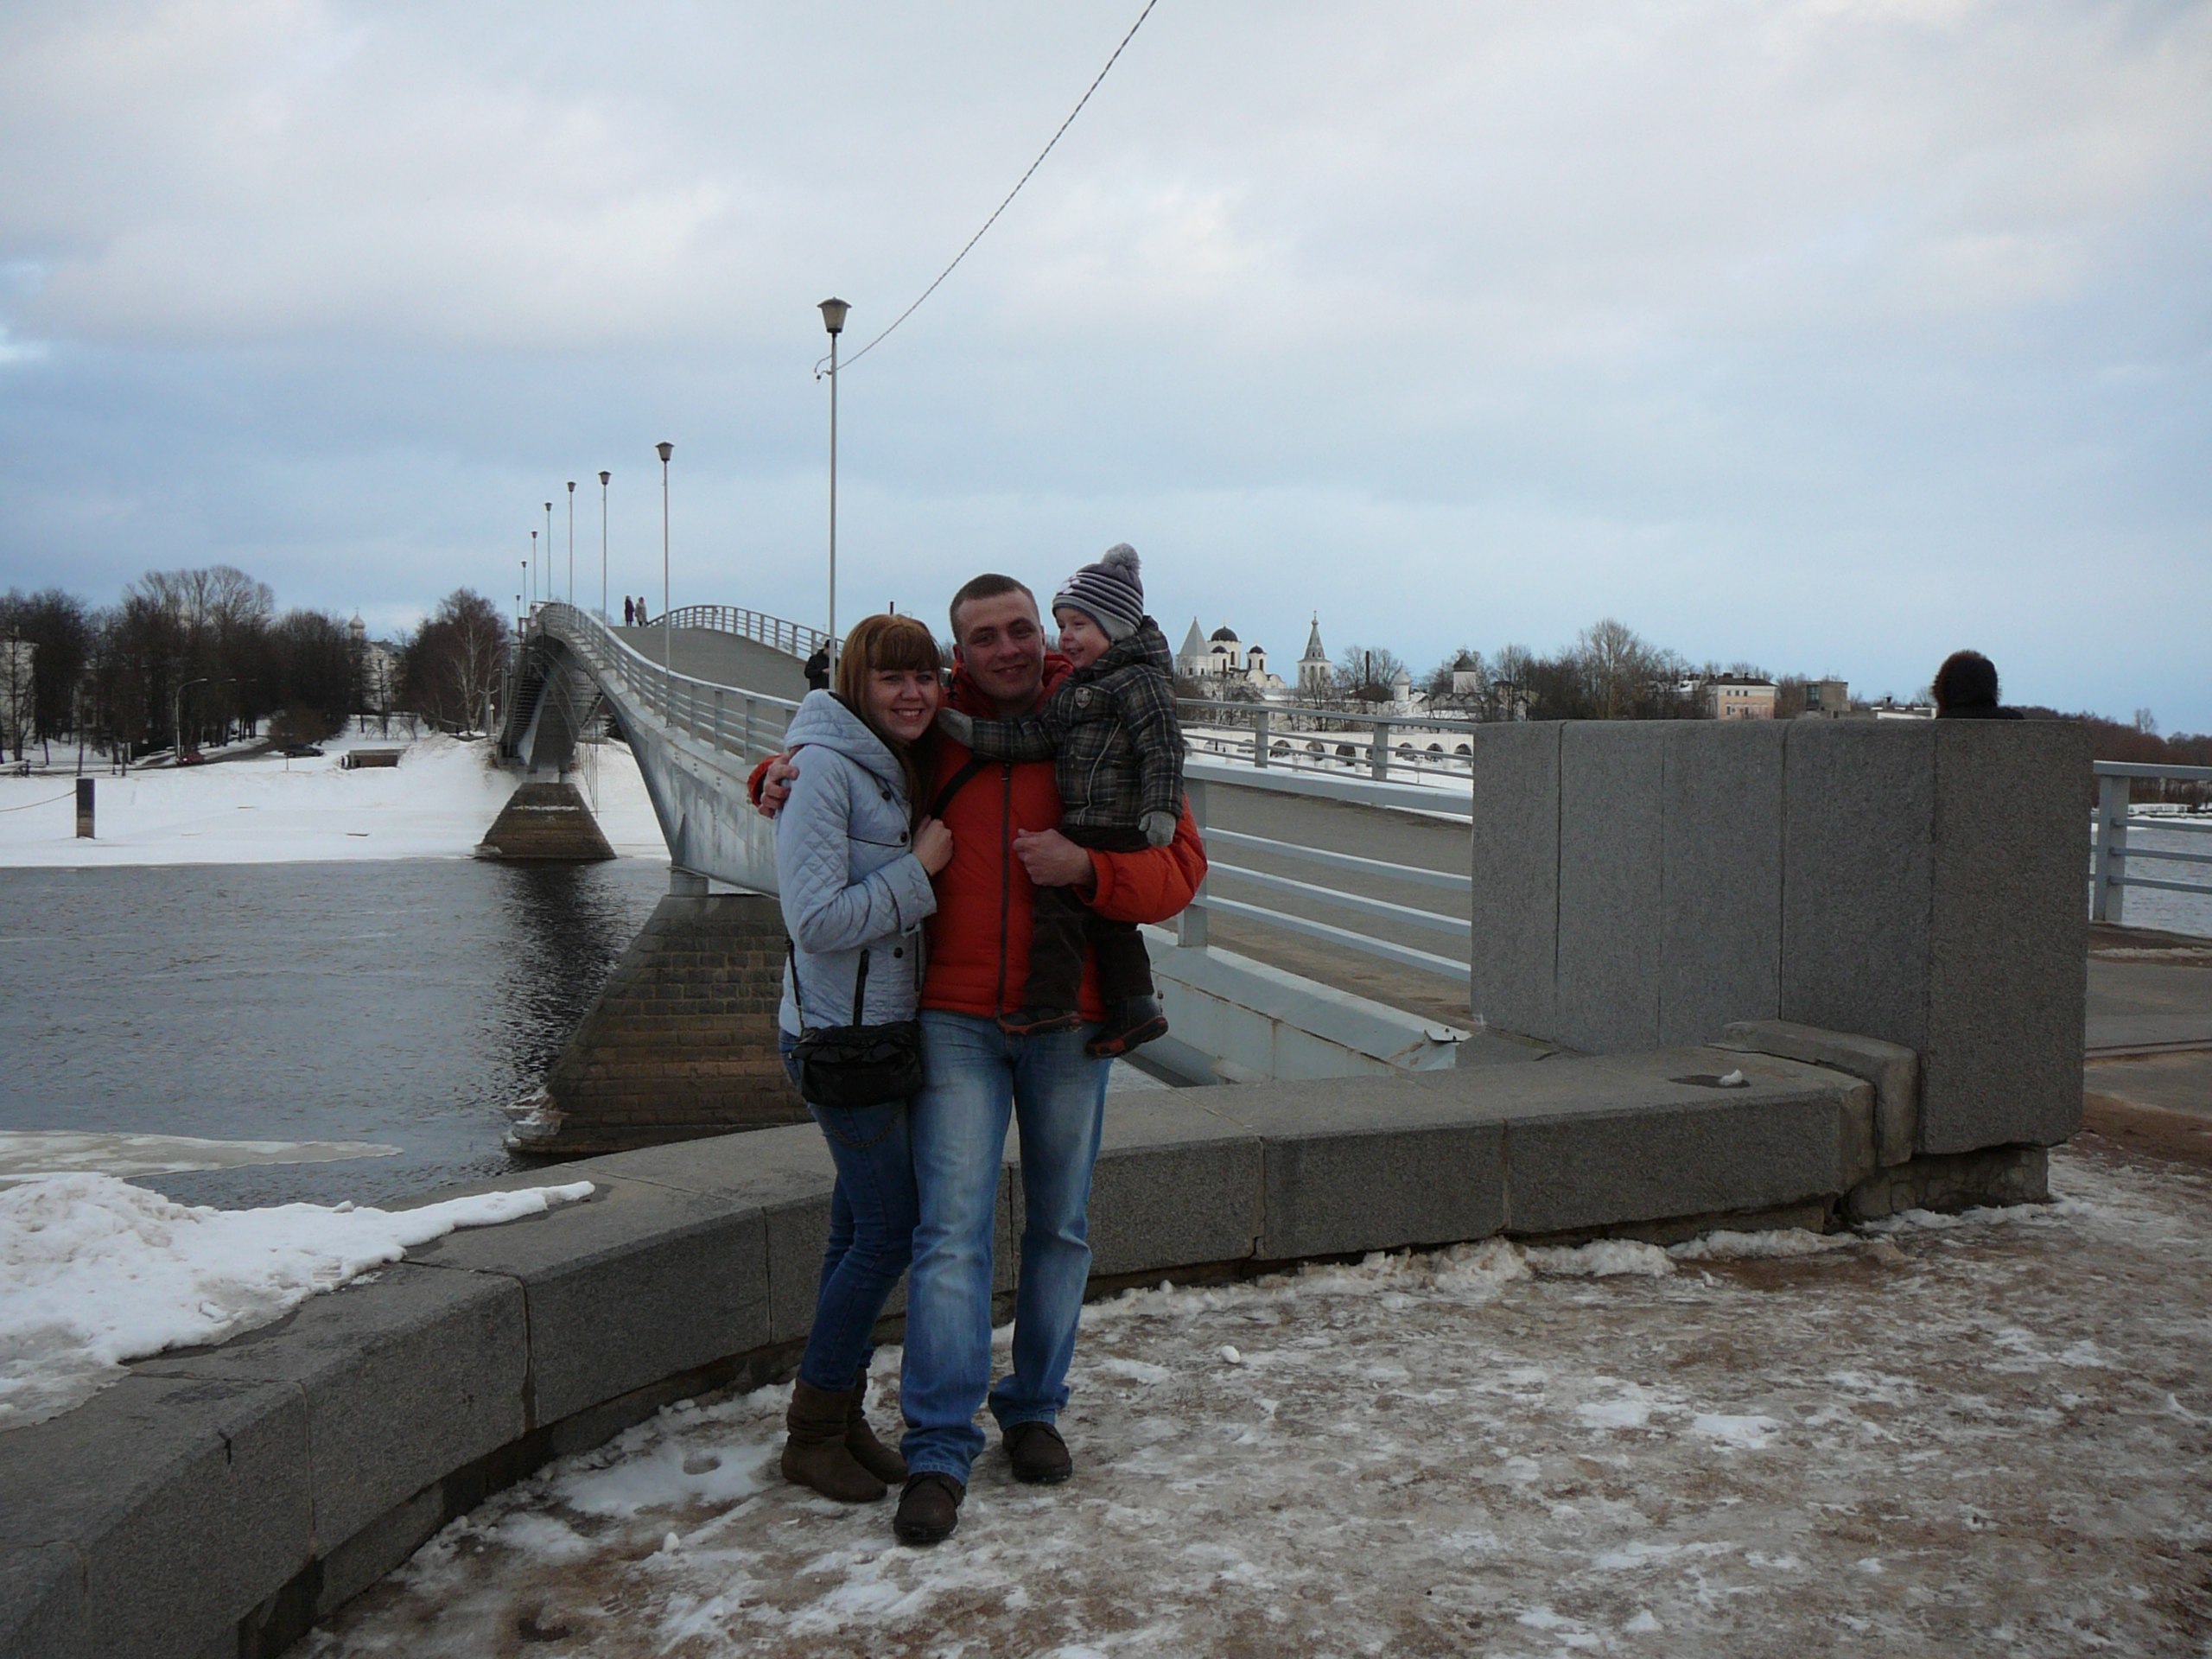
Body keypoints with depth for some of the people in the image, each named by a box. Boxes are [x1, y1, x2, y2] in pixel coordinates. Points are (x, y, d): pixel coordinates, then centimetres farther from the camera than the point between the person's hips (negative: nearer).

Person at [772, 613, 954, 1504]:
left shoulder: (901, 770, 12)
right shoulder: (824, 769, -15)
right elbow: (818, 920, -21)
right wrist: (920, 868, -16)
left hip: (891, 1030, 9)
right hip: (839, 1034, -8)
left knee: (862, 1228, 13)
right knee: (891, 1230, -5)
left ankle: (841, 1418, 24)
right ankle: (813, 1430, 8)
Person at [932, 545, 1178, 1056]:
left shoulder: (1138, 681, -11)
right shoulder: (1077, 687, 18)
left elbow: (1162, 747, -18)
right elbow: (1039, 735, 14)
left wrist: (1160, 808, -27)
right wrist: (976, 733, 7)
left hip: (1114, 829, -10)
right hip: (1089, 826, 10)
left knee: (1059, 899, -9)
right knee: (1107, 917, 13)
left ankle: (1049, 1001, -3)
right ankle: (1134, 1006, 19)